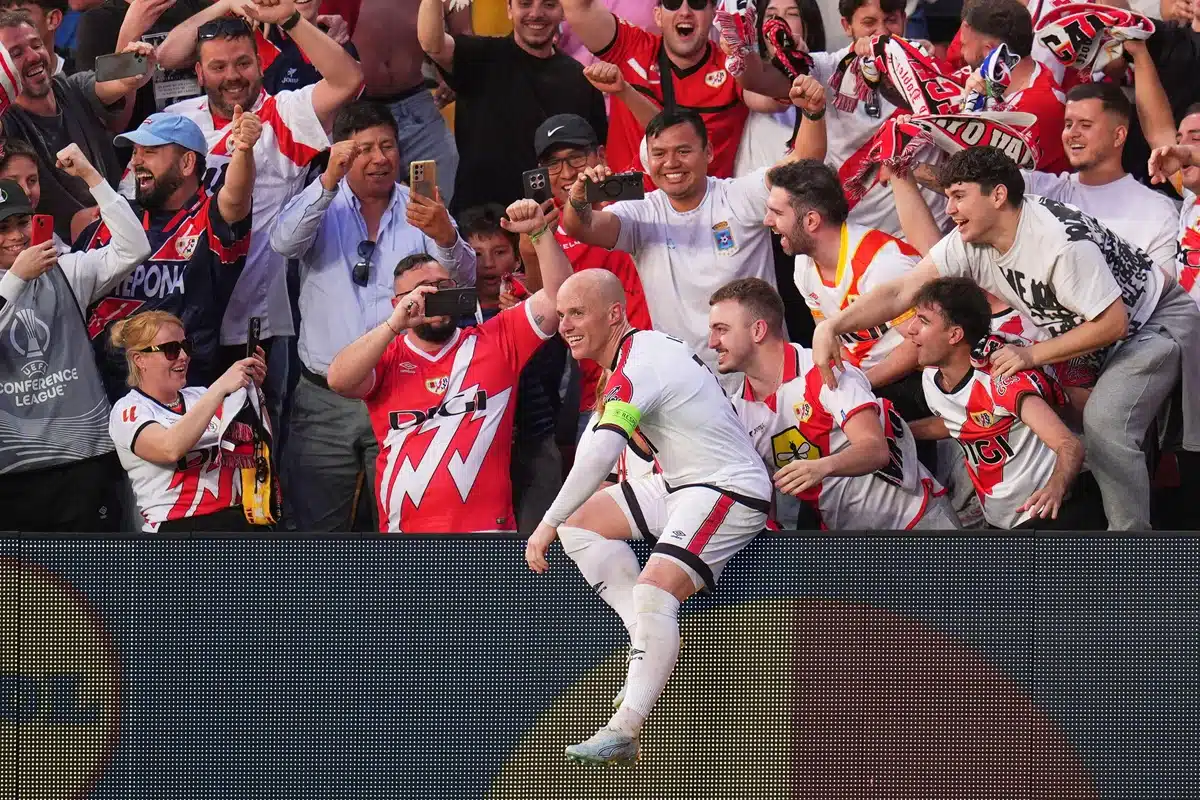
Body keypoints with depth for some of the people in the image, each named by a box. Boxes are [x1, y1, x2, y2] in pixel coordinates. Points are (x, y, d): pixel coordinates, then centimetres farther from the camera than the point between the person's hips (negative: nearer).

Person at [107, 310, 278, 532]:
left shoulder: (199, 396, 20)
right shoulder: (128, 411, 4)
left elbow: (262, 446, 18)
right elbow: (170, 449, -18)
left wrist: (254, 389, 5)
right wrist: (220, 387, -18)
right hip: (176, 525, -5)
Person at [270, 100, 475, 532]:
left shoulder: (422, 211, 6)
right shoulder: (323, 206, 7)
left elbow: (464, 280, -8)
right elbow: (284, 243, -14)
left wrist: (445, 238, -30)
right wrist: (328, 180, -26)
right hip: (325, 400, 0)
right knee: (317, 529, 3)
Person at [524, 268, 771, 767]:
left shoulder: (635, 370, -20)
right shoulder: (648, 344, 10)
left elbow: (598, 458, -31)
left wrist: (547, 526, -30)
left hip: (730, 490, -11)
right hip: (683, 483, 11)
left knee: (654, 591, -27)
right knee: (582, 522, 8)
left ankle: (625, 730, -33)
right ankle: (652, 645, 0)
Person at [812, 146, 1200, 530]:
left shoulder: (1062, 240, -34)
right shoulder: (969, 244, -12)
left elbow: (1113, 322, -28)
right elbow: (901, 292, -15)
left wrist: (1033, 355, -25)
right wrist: (831, 326, -29)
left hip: (1158, 319, -9)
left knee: (1105, 421, -25)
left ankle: (1131, 531, -15)